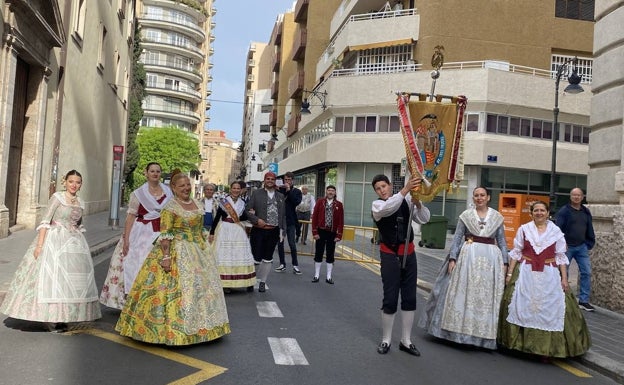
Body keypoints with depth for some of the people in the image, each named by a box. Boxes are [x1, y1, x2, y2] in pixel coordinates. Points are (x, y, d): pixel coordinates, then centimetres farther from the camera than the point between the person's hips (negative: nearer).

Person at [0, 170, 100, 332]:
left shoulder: (81, 203, 10)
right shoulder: (57, 197, -5)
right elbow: (45, 221, -10)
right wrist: (39, 244, -16)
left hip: (74, 243, 6)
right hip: (55, 241, -6)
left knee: (71, 278, 5)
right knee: (52, 275, -6)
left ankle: (61, 317, 13)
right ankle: (49, 318, 1)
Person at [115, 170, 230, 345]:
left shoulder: (198, 205, 10)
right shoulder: (170, 207, -11)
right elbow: (165, 234, -16)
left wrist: (204, 250, 16)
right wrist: (166, 257, -23)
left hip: (198, 252, 8)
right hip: (176, 252, -8)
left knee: (200, 285, 12)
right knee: (177, 287, -8)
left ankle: (197, 327, 25)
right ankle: (172, 330, 4)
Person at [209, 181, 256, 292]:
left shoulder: (242, 202, 8)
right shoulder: (224, 201, -3)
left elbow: (245, 217, 12)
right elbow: (217, 217, -3)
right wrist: (212, 232, -6)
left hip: (239, 231, 3)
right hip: (225, 231, -3)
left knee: (242, 256, 4)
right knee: (225, 256, 0)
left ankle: (247, 283, 10)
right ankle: (225, 283, 8)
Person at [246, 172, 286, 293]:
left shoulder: (280, 196, 11)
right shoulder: (256, 193, 2)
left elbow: (283, 215, 12)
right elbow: (248, 210, -2)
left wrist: (283, 230, 7)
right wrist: (257, 220, -15)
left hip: (273, 231, 3)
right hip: (258, 230, -3)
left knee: (268, 258, 10)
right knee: (256, 257, 0)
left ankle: (263, 281, 22)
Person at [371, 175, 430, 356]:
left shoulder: (406, 201, 1)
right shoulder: (377, 205, -6)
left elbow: (424, 219, -2)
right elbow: (388, 208, -29)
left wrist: (417, 203, -19)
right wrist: (406, 189, -36)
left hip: (409, 253, 3)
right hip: (390, 255, -3)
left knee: (409, 298, 9)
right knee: (390, 298, -1)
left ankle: (406, 341, 22)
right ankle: (386, 340, 16)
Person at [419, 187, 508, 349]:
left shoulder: (497, 217, 8)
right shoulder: (466, 215, 4)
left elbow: (502, 241, 10)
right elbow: (457, 238, 2)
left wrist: (505, 262, 2)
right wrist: (452, 258, -7)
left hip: (491, 258, 1)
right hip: (468, 257, -1)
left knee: (488, 296, 3)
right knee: (463, 293, 0)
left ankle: (485, 335, 15)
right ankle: (461, 330, 13)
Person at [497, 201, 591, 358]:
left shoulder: (556, 231, 4)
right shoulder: (524, 229, 4)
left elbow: (561, 256, 5)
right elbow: (516, 253, 4)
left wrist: (564, 278, -1)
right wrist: (510, 273, -1)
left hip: (549, 276, 0)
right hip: (526, 273, 0)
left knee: (549, 309, 0)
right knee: (523, 307, 0)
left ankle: (548, 347, 10)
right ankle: (521, 342, 13)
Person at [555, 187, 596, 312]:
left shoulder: (586, 212, 11)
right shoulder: (564, 211, -6)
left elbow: (589, 229, 15)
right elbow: (558, 228, -12)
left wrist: (590, 243, 8)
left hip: (582, 247, 5)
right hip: (567, 247, -5)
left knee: (586, 272, -1)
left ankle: (584, 300, 6)